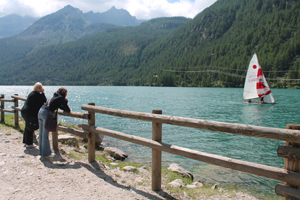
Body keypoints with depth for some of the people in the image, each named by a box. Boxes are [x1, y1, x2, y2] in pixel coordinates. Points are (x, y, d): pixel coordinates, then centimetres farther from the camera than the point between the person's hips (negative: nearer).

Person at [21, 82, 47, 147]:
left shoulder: (32, 93, 15)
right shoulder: (37, 95, -17)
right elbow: (44, 101, -15)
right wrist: (43, 92, -9)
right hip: (30, 113, -11)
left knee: (27, 127, 19)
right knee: (30, 128, -2)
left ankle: (26, 141, 31)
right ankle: (29, 143, 6)